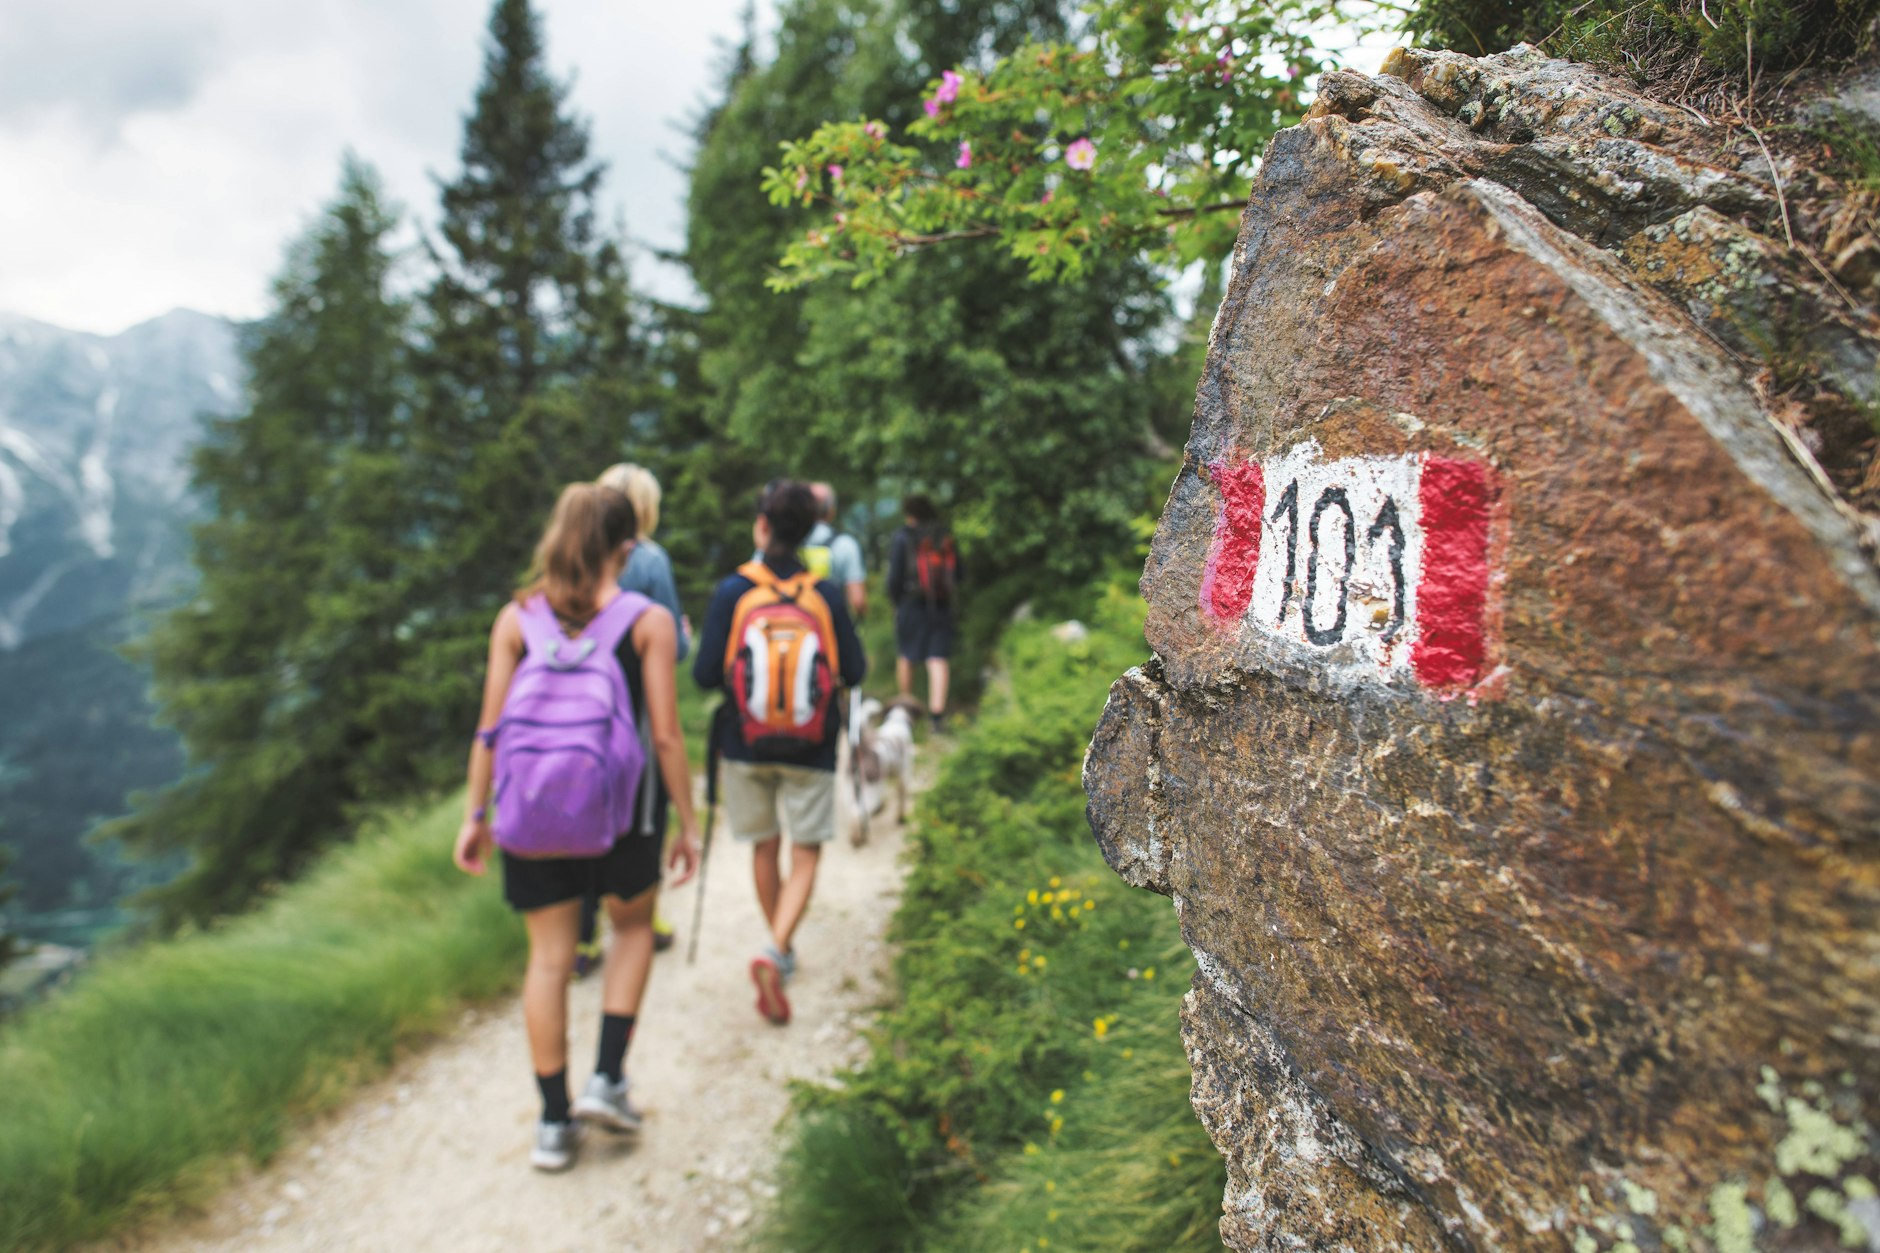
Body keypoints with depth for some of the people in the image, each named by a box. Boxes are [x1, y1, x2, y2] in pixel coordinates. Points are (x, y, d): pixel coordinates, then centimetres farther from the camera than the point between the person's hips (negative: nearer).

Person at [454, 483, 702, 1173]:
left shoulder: (517, 617, 2)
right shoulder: (648, 619, -5)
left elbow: (489, 728, 2)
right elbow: (666, 736, -7)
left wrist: (475, 815, 11)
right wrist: (688, 824, 1)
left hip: (529, 814, 2)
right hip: (612, 810, -2)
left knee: (548, 957, 13)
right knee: (634, 926, 23)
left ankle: (554, 1122, 21)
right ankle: (607, 1079, 17)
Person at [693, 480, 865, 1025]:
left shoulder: (733, 591, -9)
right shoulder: (826, 594, -6)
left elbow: (705, 675, -10)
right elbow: (855, 671, -2)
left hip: (745, 746, 1)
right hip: (810, 751, -1)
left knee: (764, 847, 18)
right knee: (805, 853, 8)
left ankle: (782, 950, 32)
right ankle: (775, 952, -11)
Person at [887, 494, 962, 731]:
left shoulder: (901, 538, -6)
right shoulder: (945, 537, 3)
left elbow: (895, 577, -7)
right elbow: (957, 573, 8)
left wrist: (896, 600, 8)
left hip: (911, 604, -2)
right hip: (942, 605, 2)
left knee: (905, 657, 14)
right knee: (938, 660, 0)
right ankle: (937, 712, -9)